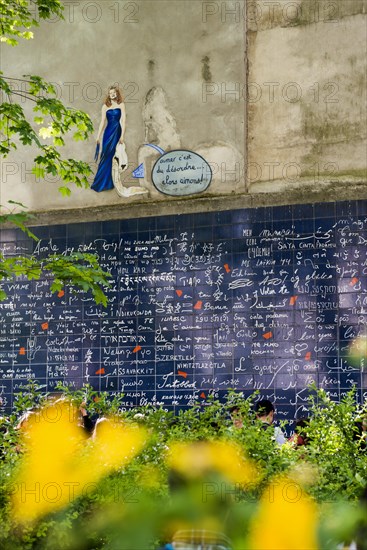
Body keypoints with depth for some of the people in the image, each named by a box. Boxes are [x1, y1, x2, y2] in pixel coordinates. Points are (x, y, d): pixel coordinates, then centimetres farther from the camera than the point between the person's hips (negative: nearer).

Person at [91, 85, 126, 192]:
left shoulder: (121, 105, 3)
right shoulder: (105, 106, 9)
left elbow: (123, 121, -3)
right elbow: (102, 122, 7)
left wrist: (122, 135, -11)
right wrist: (98, 136, 2)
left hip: (117, 132, -2)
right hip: (108, 132, 2)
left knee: (113, 157, -3)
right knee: (106, 156, 1)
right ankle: (106, 183, 9)